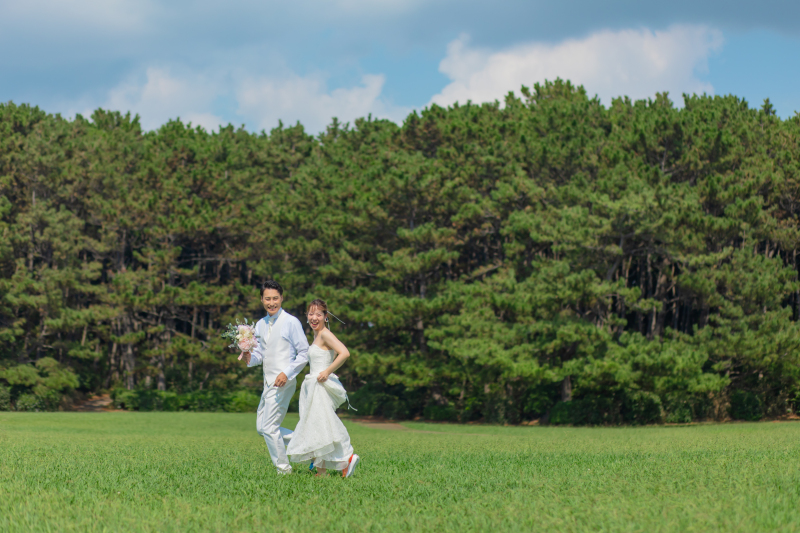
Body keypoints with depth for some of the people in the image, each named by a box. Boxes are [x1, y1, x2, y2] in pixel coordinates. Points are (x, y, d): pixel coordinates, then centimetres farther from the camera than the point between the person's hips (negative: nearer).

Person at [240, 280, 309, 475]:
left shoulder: (291, 323, -9)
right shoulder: (261, 325, 12)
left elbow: (304, 353, -8)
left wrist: (287, 373, -18)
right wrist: (250, 357, -5)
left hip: (282, 383, -8)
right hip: (268, 383, 8)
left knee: (269, 427, -8)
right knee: (261, 427, 11)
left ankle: (284, 469, 5)